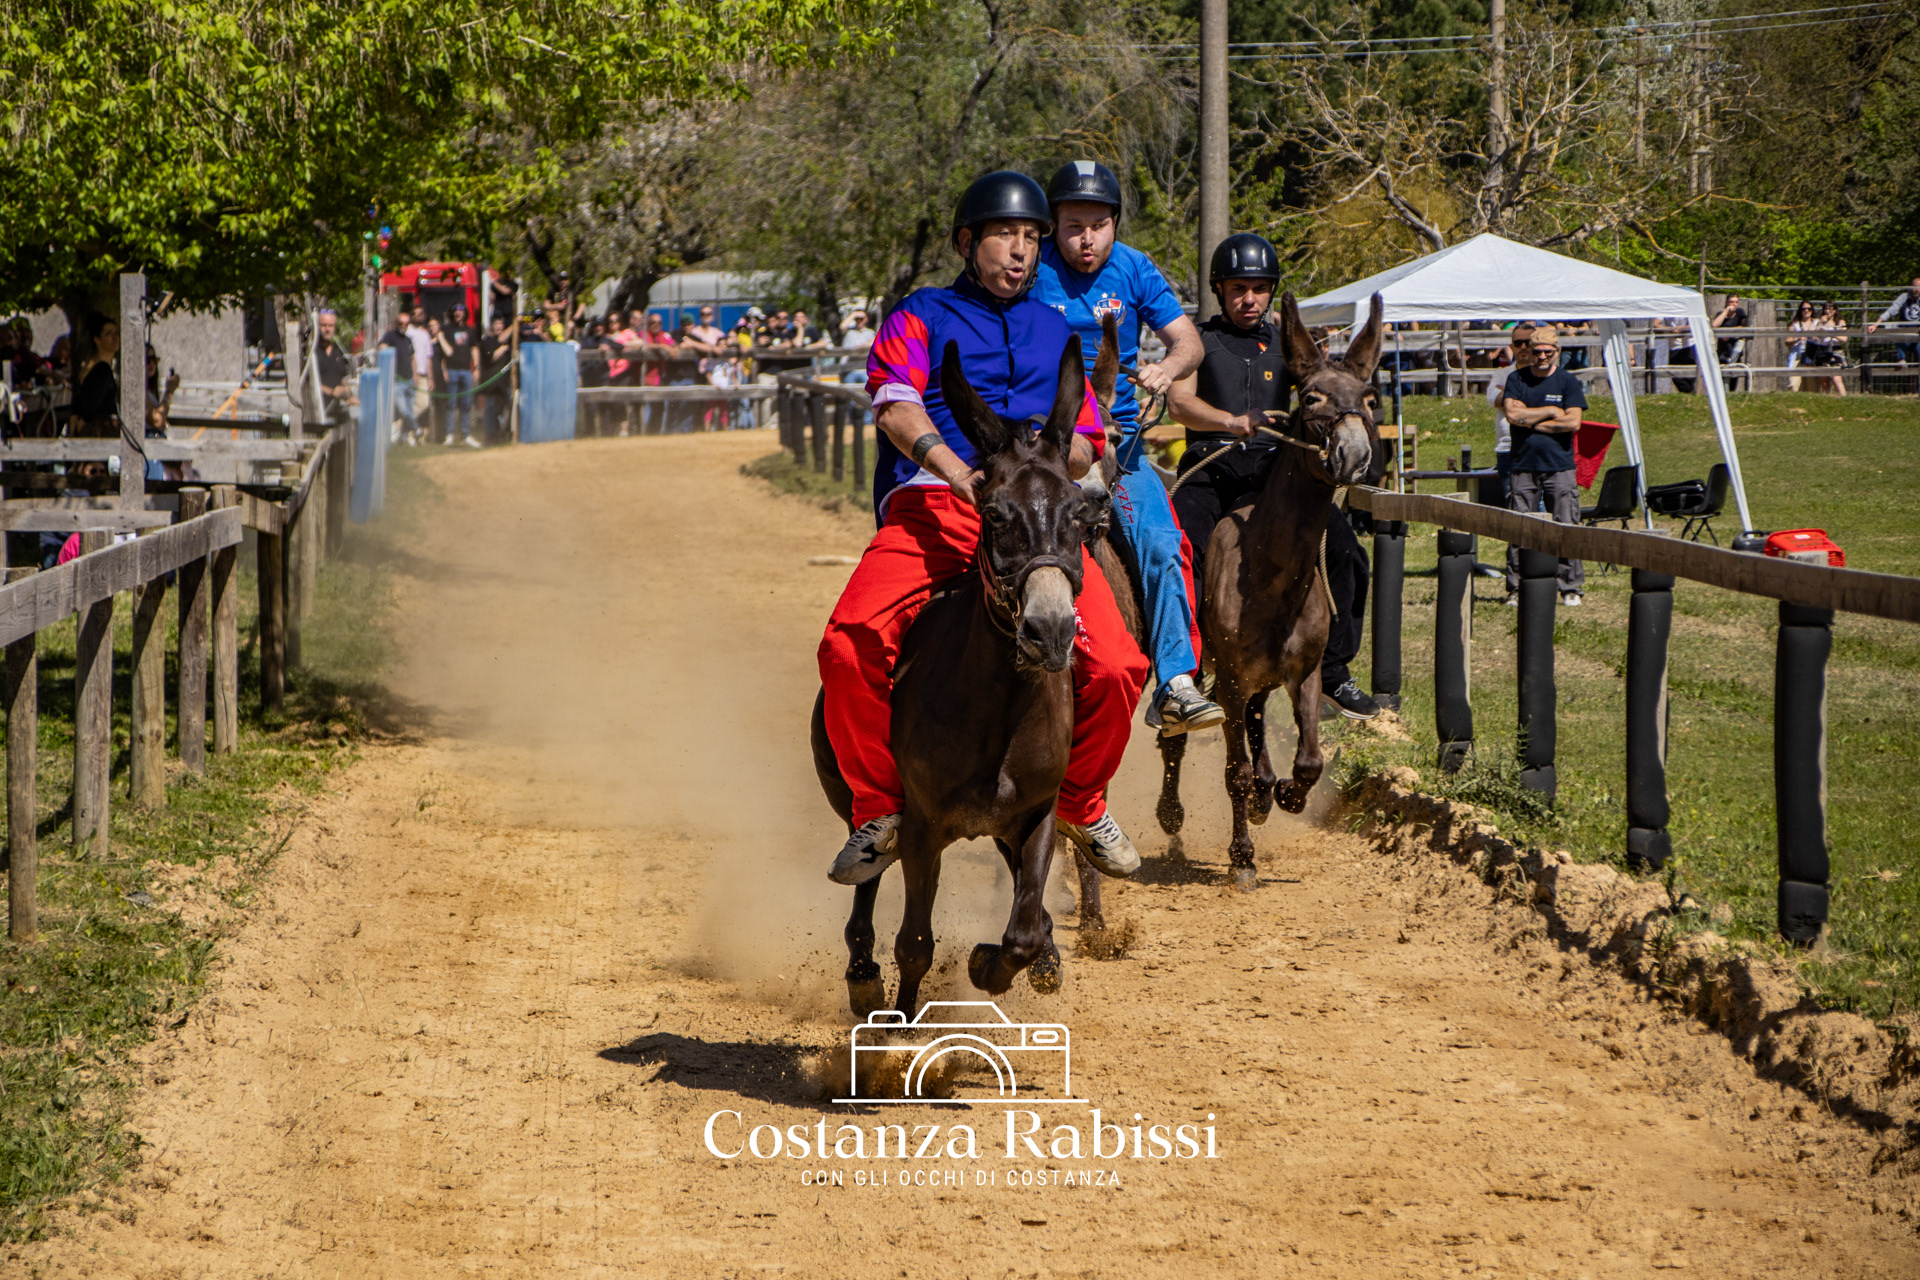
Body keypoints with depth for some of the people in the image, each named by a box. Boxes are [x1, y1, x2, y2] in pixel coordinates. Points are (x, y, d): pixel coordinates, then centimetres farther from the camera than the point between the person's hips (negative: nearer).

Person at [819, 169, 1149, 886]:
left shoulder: (1056, 331, 27)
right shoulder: (921, 317, 15)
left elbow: (1086, 446, 22)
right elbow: (896, 407, -4)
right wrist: (961, 472, -24)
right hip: (928, 505, -2)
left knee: (1115, 667, -20)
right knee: (850, 647, -30)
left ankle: (1081, 806, 9)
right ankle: (878, 813, -10)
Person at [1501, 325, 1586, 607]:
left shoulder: (1568, 382, 4)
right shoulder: (1516, 380, 9)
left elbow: (1573, 422, -9)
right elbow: (1511, 413, -7)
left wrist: (1529, 420, -7)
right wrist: (1550, 412, -6)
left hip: (1559, 467, -1)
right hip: (1523, 465, 1)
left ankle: (1571, 588, 2)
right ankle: (1516, 588, 6)